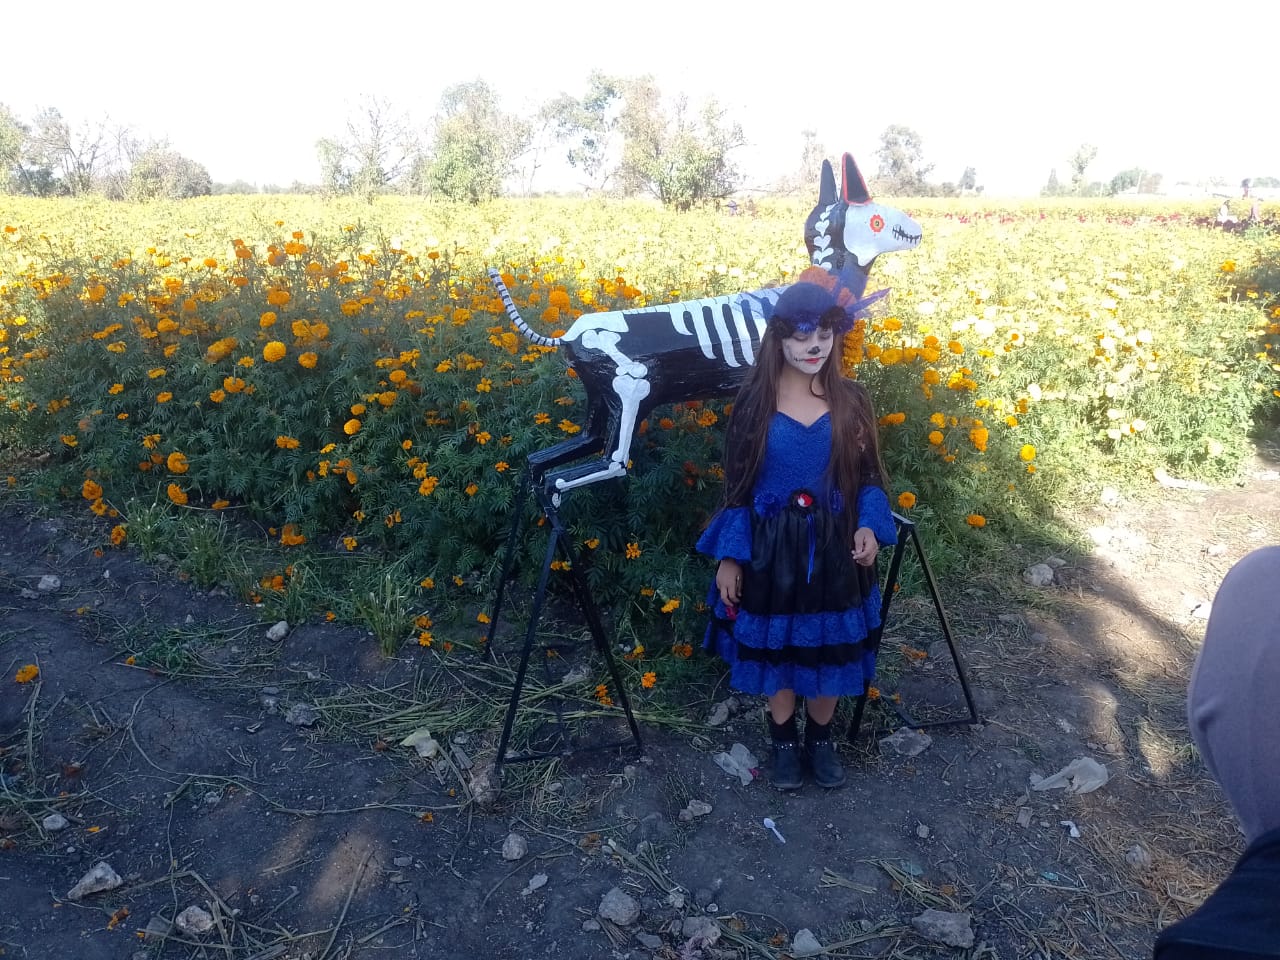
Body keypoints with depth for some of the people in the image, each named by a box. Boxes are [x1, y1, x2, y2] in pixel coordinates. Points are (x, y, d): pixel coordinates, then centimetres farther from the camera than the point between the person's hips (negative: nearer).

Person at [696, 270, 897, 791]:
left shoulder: (851, 399, -3)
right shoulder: (754, 401, -8)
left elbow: (867, 474, 4)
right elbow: (737, 483, -5)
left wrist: (869, 526, -14)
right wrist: (729, 557, -5)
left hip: (833, 547, 2)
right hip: (772, 547, -1)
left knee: (828, 647, 14)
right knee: (776, 646, 13)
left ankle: (820, 740, 37)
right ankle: (783, 742, 35)